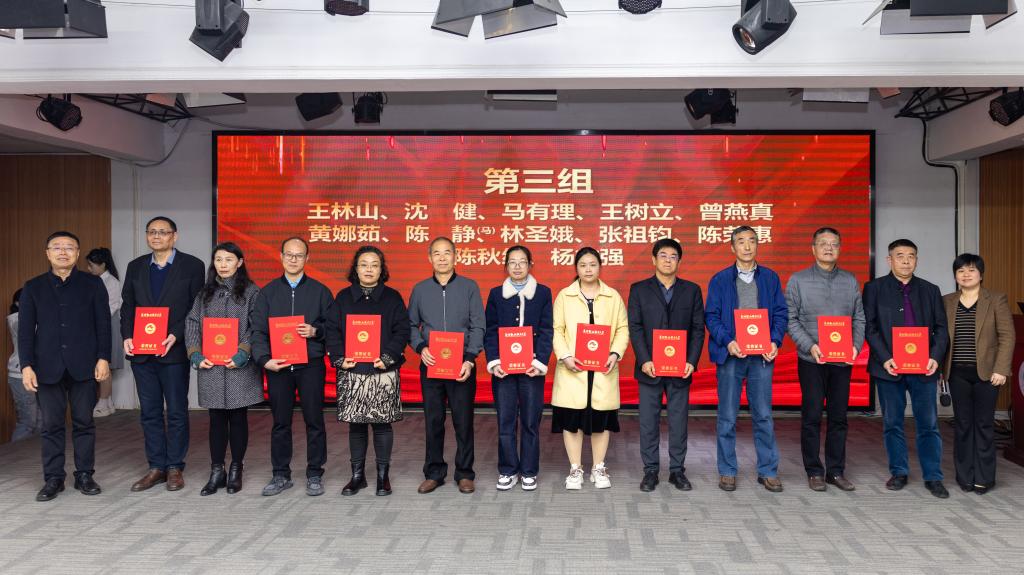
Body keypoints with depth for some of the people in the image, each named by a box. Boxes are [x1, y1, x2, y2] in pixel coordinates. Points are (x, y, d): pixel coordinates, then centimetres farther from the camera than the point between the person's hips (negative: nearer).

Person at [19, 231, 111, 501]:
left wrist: (103, 357, -5)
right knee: (51, 424, 4)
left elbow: (103, 323, 3)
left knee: (84, 422, 5)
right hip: (48, 367, 1)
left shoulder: (92, 284, 6)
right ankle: (53, 478, 12)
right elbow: (25, 329, 6)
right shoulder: (33, 287, 10)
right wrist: (26, 365, -2)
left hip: (84, 365, -1)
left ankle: (84, 475, 13)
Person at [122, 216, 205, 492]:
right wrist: (127, 336, -4)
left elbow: (196, 308, -4)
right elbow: (127, 306, 12)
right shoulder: (135, 267, 12)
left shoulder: (192, 266, -1)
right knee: (150, 413, 9)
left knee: (176, 412, 3)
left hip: (174, 350, -4)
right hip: (141, 352, 4)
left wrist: (176, 336, -15)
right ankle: (156, 467, 18)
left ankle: (175, 468, 13)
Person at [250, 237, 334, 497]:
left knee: (314, 421, 3)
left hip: (311, 365, -1)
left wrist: (315, 331, -14)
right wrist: (264, 359, -10)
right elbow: (258, 330, 3)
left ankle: (314, 475, 14)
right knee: (280, 422, 8)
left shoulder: (320, 291, 6)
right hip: (277, 367, 1)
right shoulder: (268, 292, 9)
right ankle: (281, 475, 19)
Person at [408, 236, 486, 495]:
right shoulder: (420, 289, 8)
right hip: (430, 364, 2)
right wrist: (421, 348, -10)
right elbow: (411, 325, 9)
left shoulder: (469, 287, 2)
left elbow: (477, 326, -2)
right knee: (433, 420, 8)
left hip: (462, 365, -2)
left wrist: (469, 359, -12)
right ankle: (434, 473, 20)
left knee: (463, 420, 3)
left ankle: (465, 473, 16)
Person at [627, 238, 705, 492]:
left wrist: (692, 361, -7)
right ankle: (650, 471, 13)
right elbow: (635, 328, -1)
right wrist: (644, 361, -12)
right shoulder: (639, 289, 5)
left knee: (679, 421, 6)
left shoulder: (692, 290, 8)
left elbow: (698, 328, 4)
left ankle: (677, 471, 16)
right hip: (649, 367, -1)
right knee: (648, 421, 4)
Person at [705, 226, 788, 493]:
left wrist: (775, 342, -9)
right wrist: (727, 342, -15)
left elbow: (781, 314, 7)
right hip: (730, 355, -1)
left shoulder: (770, 278, 9)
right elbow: (711, 316, -1)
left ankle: (768, 471, 17)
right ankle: (727, 471, 14)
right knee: (727, 417, 4)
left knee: (763, 416, 6)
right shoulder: (720, 280, 4)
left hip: (762, 355, 1)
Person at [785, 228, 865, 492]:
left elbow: (859, 318, 10)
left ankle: (836, 471, 18)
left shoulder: (850, 281, 10)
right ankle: (814, 471, 11)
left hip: (843, 361, 3)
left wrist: (855, 345, -6)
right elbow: (790, 319, -3)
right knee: (812, 416, 1)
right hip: (811, 360, -3)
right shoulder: (798, 280, 1)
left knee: (838, 417, 8)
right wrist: (810, 346, -14)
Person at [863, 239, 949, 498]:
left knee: (928, 424, 4)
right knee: (892, 423, 7)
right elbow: (869, 327, -2)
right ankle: (899, 472, 19)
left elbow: (941, 328, 8)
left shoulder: (930, 290, 10)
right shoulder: (874, 288, 3)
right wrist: (885, 359, -12)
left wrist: (936, 357, -7)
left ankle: (933, 477, 13)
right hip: (889, 367, -1)